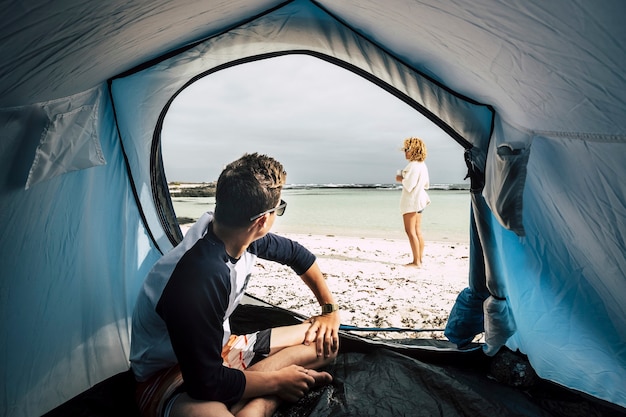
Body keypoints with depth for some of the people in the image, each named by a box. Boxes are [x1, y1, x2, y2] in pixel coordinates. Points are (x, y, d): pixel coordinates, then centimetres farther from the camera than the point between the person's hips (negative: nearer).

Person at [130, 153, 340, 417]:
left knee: (325, 340, 2)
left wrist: (331, 311, 13)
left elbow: (296, 254, 10)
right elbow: (207, 382, -28)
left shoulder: (243, 238, -10)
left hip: (220, 350, 9)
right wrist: (278, 380, -13)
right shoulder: (202, 277, -36)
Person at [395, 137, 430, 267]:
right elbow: (426, 184, 19)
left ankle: (416, 261, -5)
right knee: (417, 231, 13)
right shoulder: (422, 165, 13)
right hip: (419, 200, 10)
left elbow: (409, 185, -24)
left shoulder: (413, 165, -18)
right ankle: (420, 259, 18)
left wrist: (401, 179, -6)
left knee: (410, 231, -6)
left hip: (411, 201, -10)